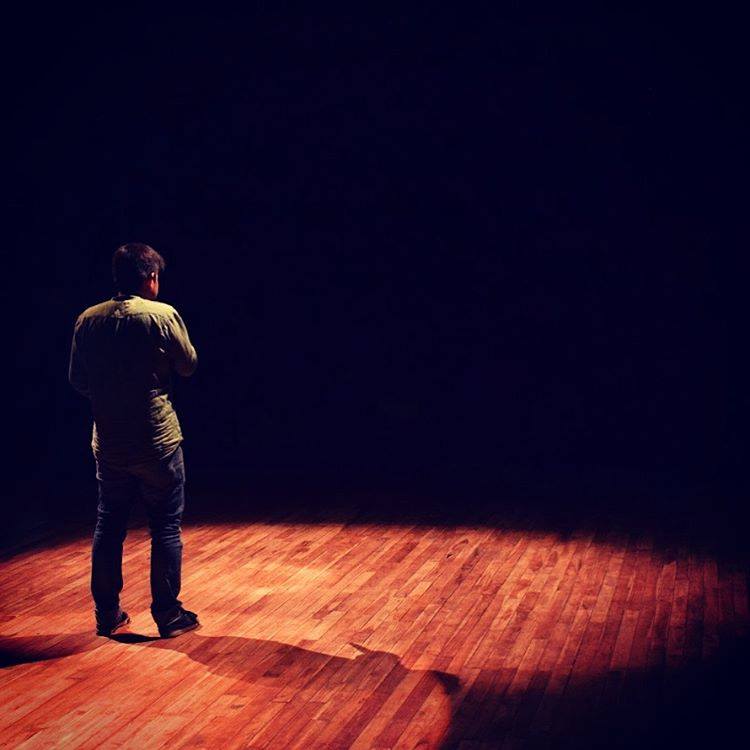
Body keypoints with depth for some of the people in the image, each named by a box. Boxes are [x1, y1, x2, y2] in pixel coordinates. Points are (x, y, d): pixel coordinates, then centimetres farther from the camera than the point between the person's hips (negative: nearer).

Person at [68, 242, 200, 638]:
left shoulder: (87, 320, -1)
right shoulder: (163, 315, -14)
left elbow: (77, 379, 7)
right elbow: (188, 365, -2)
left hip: (108, 443, 4)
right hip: (157, 442, -4)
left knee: (108, 526, 15)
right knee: (166, 528, 7)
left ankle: (106, 614, 23)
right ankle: (168, 615, 14)